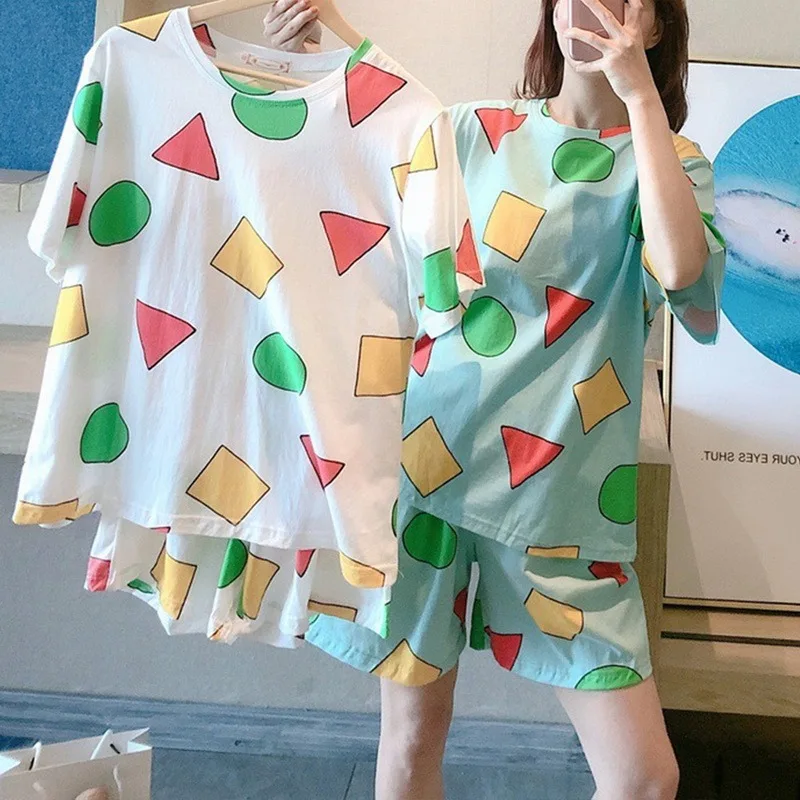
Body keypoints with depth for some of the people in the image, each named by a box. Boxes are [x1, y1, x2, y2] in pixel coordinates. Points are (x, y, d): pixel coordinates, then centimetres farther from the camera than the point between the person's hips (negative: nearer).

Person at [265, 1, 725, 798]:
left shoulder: (672, 160, 7)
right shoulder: (474, 129, 7)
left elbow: (680, 270, -16)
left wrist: (640, 95, -10)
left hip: (563, 489, 1)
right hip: (427, 453, 0)